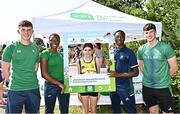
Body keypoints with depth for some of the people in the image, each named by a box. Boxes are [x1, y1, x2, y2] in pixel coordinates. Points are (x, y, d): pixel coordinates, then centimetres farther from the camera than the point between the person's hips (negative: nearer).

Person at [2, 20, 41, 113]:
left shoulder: (35, 48, 7)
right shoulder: (11, 48, -4)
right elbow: (5, 69, 1)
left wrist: (30, 80, 9)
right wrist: (14, 82, 3)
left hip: (34, 89, 4)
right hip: (15, 90, -3)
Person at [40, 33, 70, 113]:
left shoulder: (61, 54, 10)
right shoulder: (45, 54, -7)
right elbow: (44, 74, -14)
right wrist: (59, 84, -15)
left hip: (64, 85, 5)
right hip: (51, 85, -5)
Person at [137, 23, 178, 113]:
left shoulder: (165, 47, -11)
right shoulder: (141, 49, 1)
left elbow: (174, 67, -7)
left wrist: (164, 78, 2)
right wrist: (149, 77, 8)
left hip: (163, 87, -4)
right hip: (147, 87, 4)